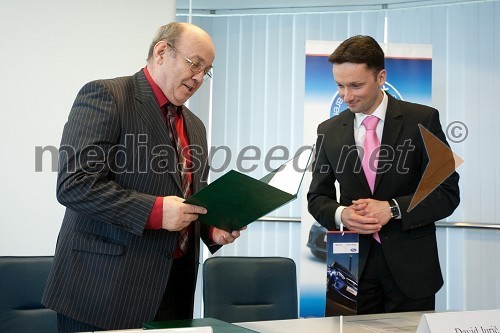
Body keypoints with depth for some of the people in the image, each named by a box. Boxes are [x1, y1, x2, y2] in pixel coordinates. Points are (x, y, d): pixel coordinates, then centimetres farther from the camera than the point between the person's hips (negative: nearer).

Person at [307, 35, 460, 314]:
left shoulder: (422, 120, -4)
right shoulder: (329, 131, 5)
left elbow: (448, 193, -4)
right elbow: (318, 197, 11)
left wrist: (392, 209, -18)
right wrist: (340, 214, -11)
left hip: (410, 268, -2)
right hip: (354, 264, 2)